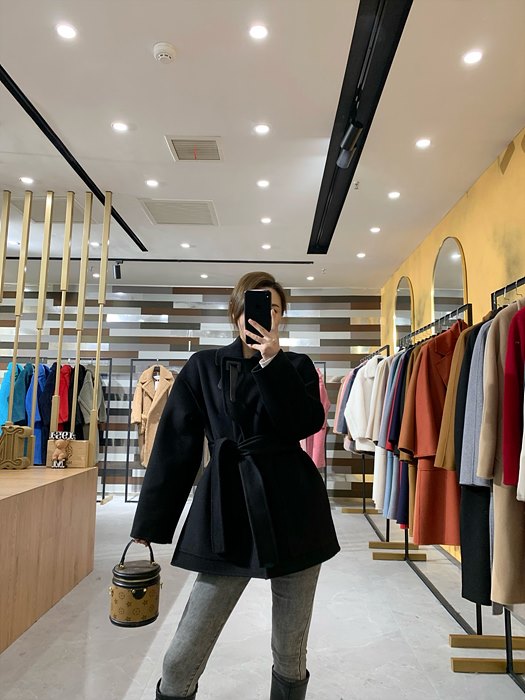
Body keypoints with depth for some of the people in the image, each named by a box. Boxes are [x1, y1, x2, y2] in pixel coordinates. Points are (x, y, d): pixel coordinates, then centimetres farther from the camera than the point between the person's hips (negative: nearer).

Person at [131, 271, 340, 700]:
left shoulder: (296, 366, 8)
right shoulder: (204, 366, 5)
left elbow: (309, 423, -10)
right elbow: (175, 446, 2)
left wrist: (273, 362, -16)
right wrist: (150, 525, 2)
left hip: (294, 508, 1)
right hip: (229, 511, 0)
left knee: (291, 655, 12)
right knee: (182, 659, 2)